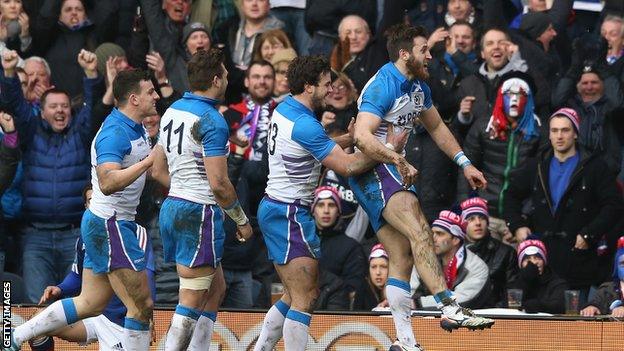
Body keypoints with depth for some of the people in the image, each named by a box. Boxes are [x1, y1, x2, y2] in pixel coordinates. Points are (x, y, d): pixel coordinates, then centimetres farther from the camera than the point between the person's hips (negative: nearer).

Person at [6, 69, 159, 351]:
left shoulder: (135, 129, 11)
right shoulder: (115, 133, -20)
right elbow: (108, 183, -34)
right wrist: (149, 161, -35)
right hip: (110, 224, -10)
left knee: (90, 304, 14)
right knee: (142, 306, -7)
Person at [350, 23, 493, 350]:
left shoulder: (418, 86, 14)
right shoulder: (383, 86, -16)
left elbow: (436, 127, 30)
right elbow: (363, 136, -27)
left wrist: (464, 163, 26)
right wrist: (397, 158, -39)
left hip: (392, 174, 10)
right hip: (372, 171, -10)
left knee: (403, 258, 3)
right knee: (419, 231, -27)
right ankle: (449, 307, -39)